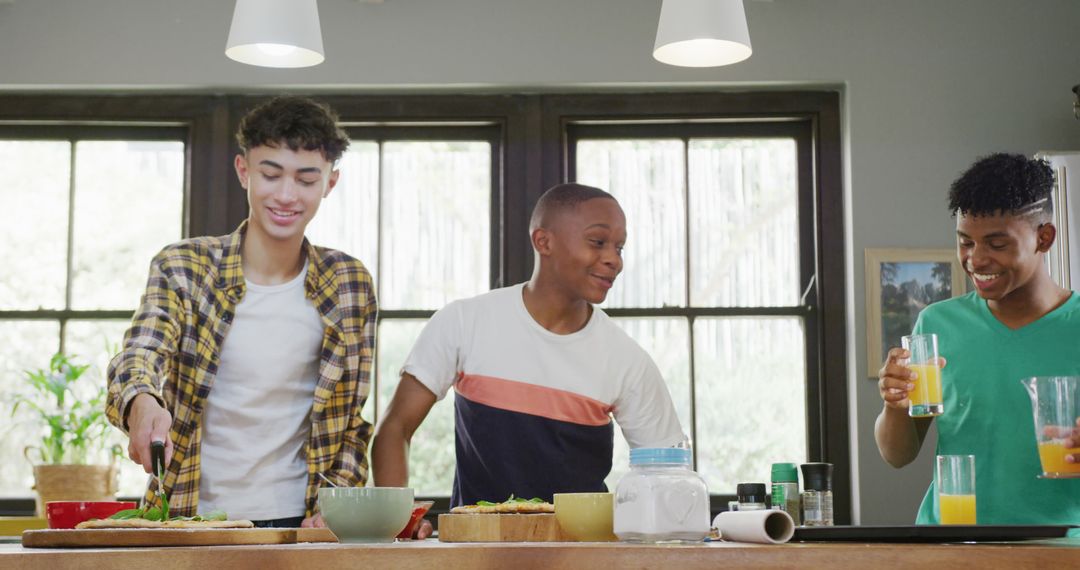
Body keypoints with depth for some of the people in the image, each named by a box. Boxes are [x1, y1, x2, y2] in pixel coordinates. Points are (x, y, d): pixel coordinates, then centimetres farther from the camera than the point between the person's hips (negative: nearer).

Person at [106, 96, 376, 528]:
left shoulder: (350, 287, 6)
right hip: (189, 519, 2)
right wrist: (142, 402, -36)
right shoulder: (181, 268, 1)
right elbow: (140, 354, -14)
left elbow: (350, 423, 10)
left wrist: (332, 507, -4)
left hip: (296, 524, -2)